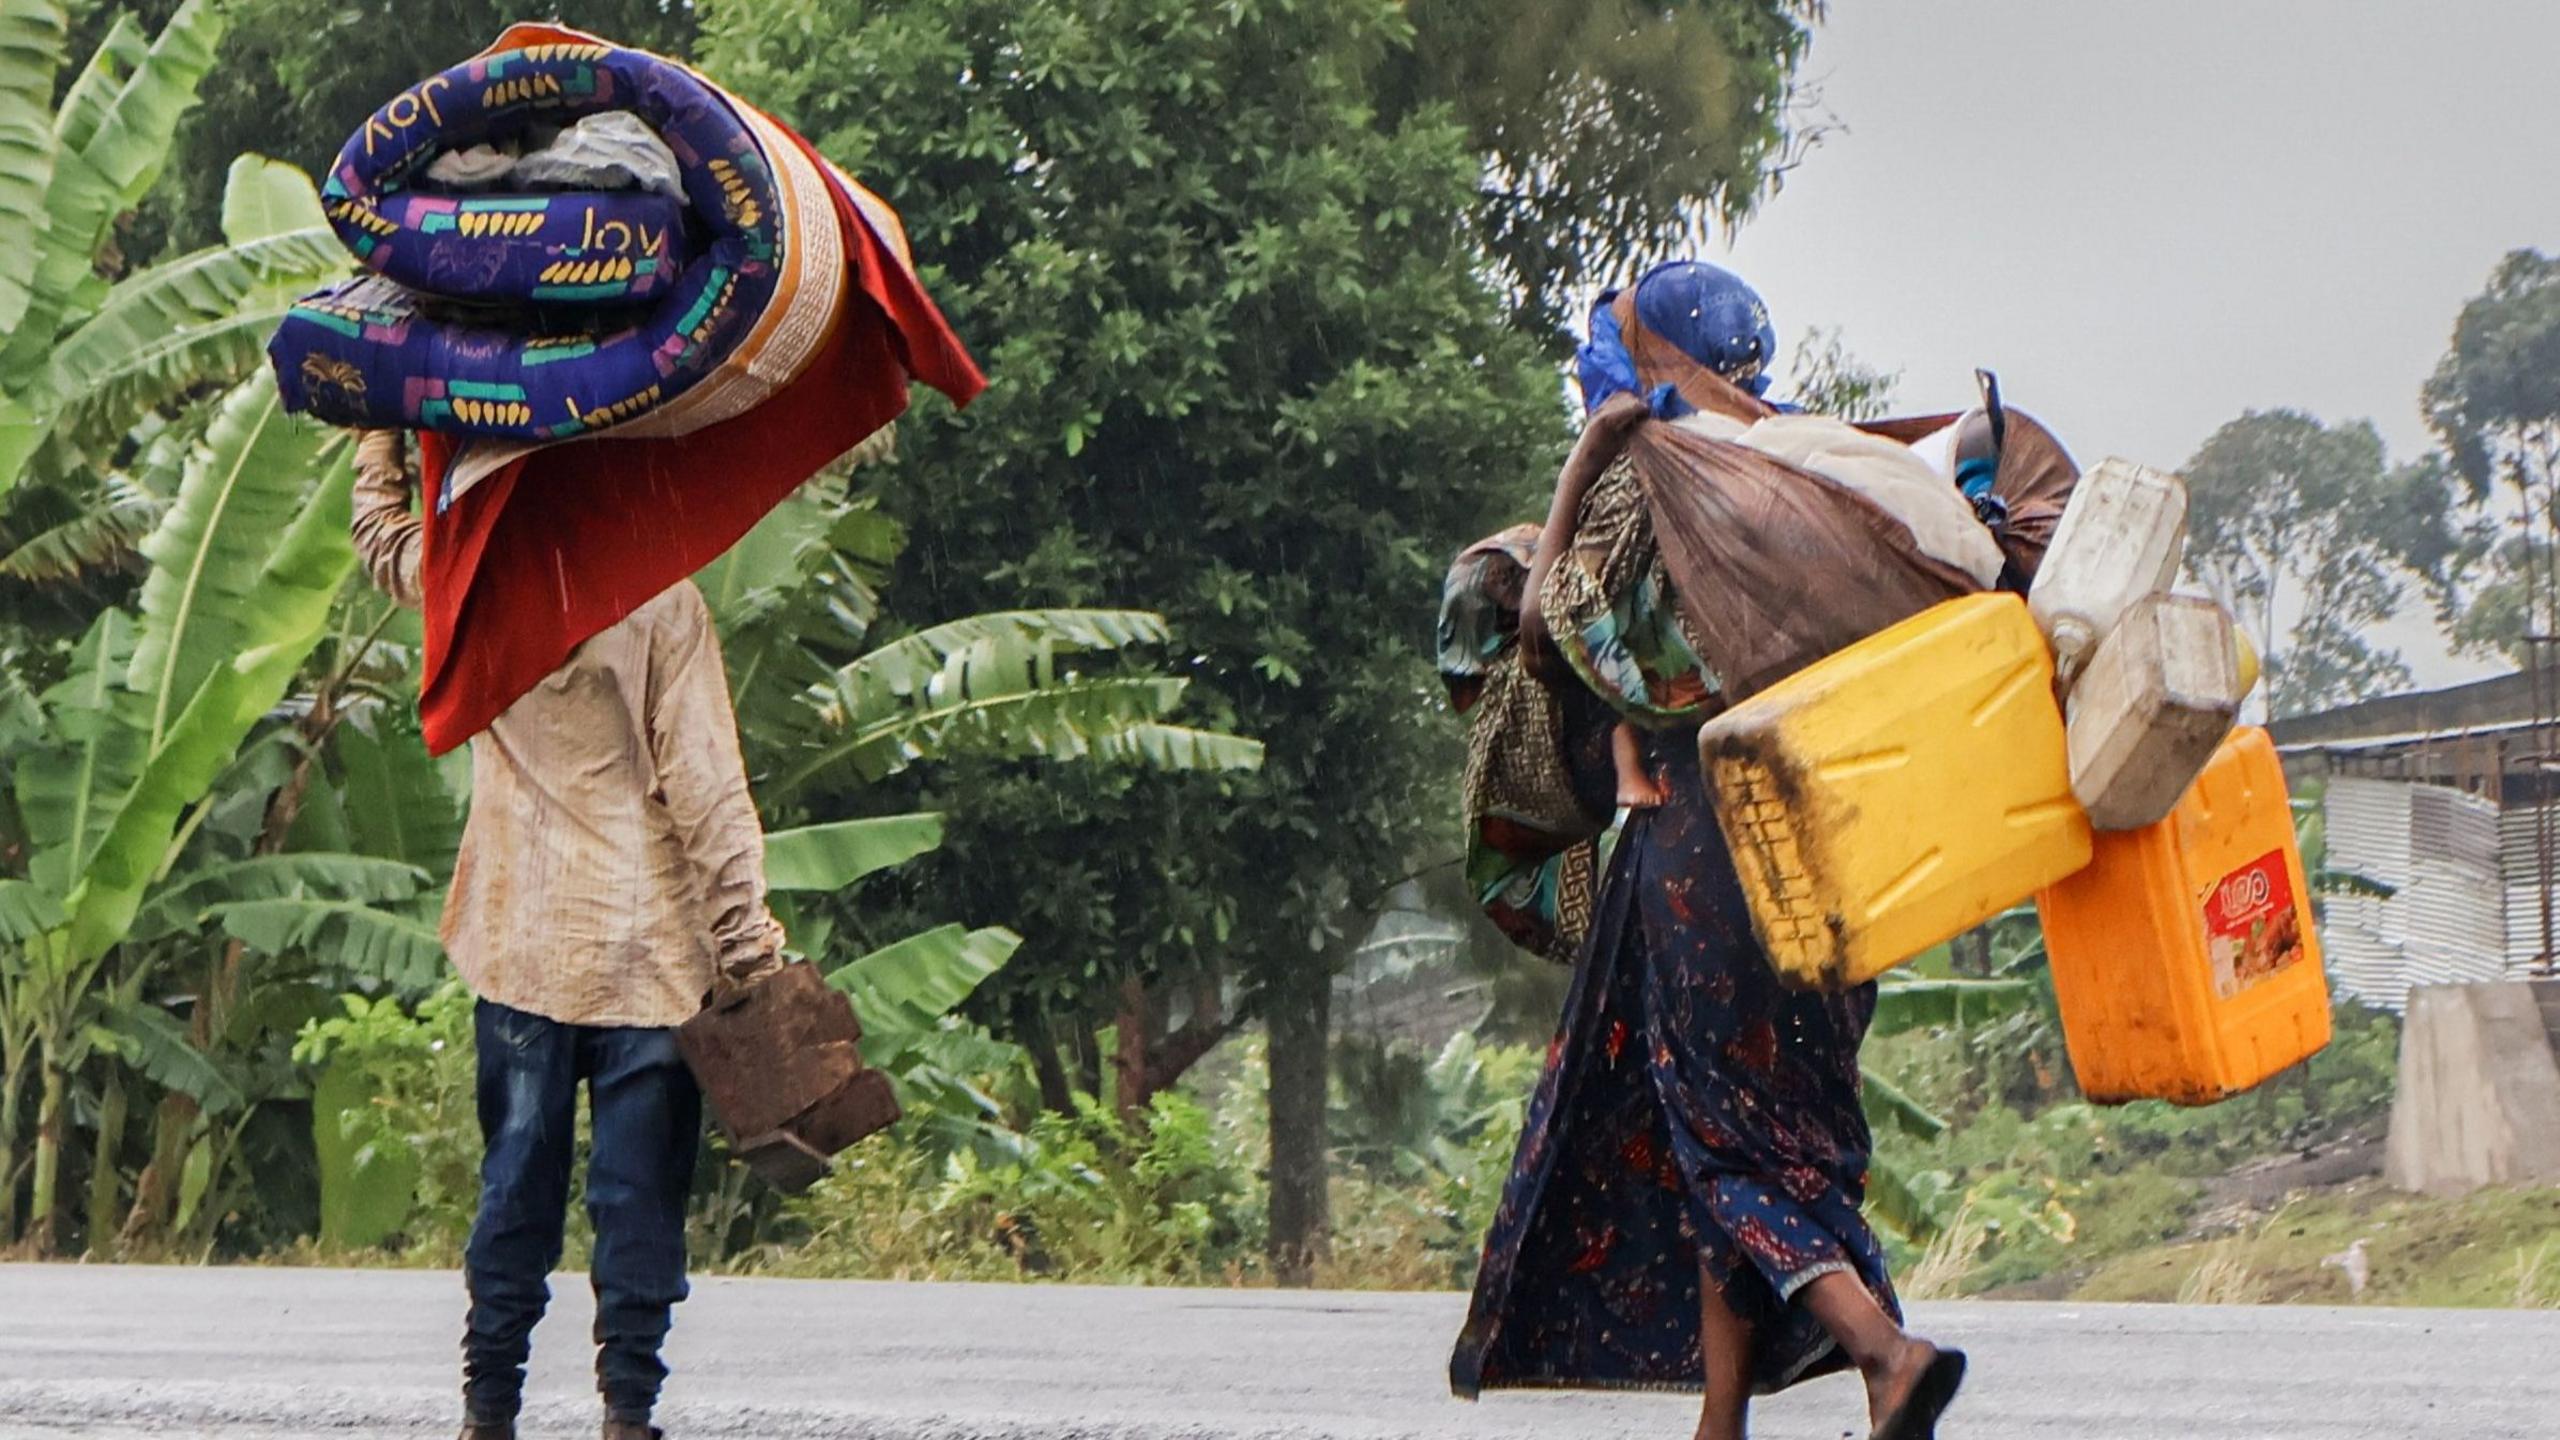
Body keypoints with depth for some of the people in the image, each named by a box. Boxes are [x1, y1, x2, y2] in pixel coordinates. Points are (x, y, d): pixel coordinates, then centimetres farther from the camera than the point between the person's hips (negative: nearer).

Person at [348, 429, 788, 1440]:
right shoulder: (660, 603, -10)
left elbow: (383, 539, 24)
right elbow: (704, 788, -12)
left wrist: (379, 437, 39)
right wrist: (748, 940, -10)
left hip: (521, 948, 3)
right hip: (649, 955, -3)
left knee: (515, 1187, 10)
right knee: (638, 1195, 1)